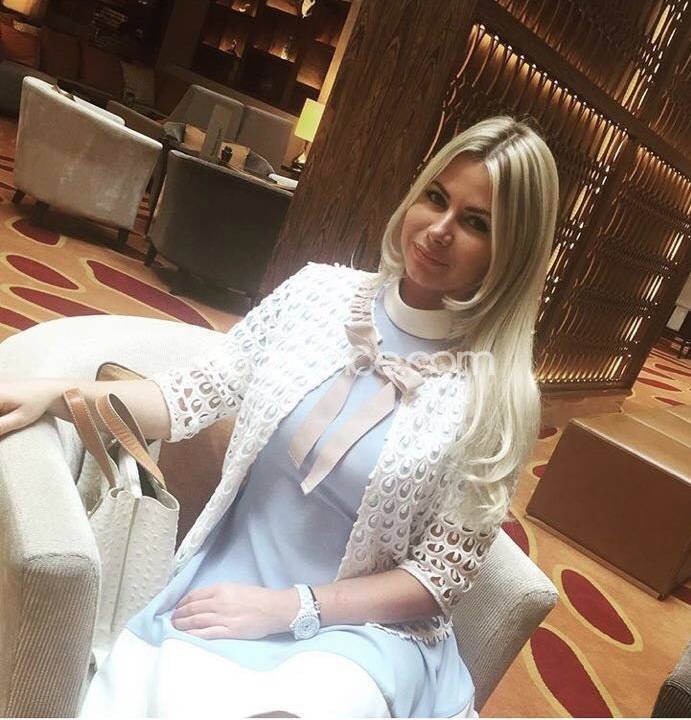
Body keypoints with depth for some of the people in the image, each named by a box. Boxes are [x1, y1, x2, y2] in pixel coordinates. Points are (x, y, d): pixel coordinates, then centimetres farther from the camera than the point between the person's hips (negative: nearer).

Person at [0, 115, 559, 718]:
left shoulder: (498, 395, -9)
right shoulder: (320, 293, -1)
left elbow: (441, 574, -7)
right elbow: (190, 397, 3)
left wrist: (291, 606, -15)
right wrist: (54, 393, -9)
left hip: (362, 623, -2)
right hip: (230, 585, 3)